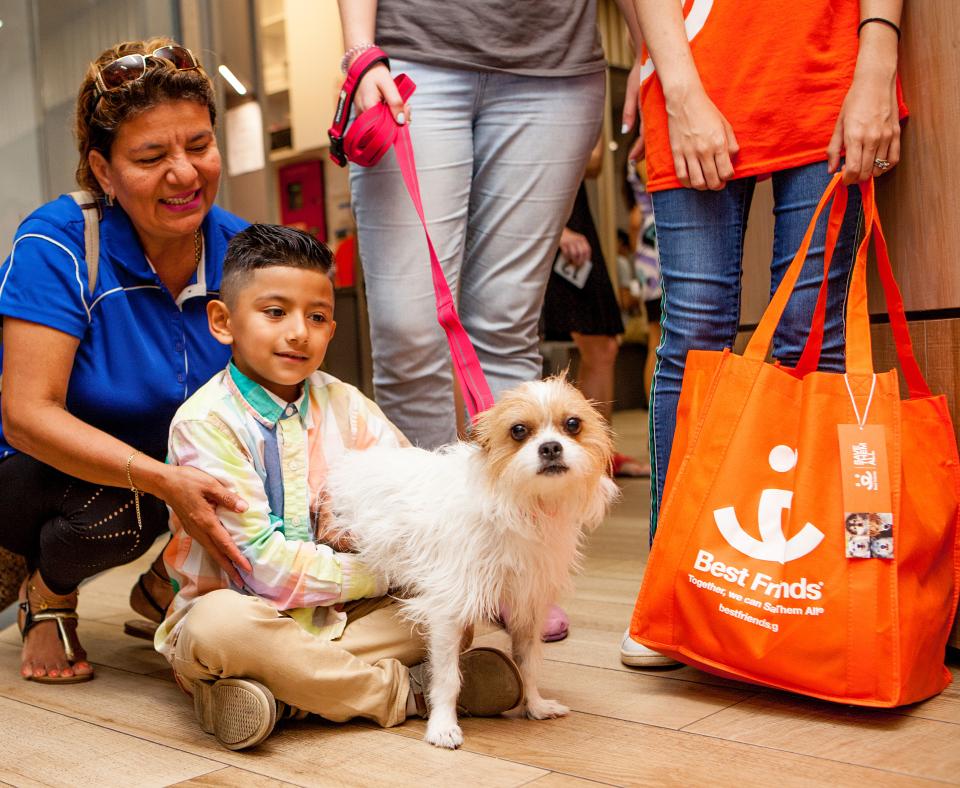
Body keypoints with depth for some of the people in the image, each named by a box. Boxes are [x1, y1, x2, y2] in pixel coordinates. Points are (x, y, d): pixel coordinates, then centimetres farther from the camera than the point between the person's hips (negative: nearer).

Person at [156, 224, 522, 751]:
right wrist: (378, 574, -16)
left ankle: (278, 692, -21)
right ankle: (402, 689, -19)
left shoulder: (343, 405, 5)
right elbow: (263, 564, -19)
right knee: (220, 625, -38)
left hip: (337, 617, 5)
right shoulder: (204, 422, -13)